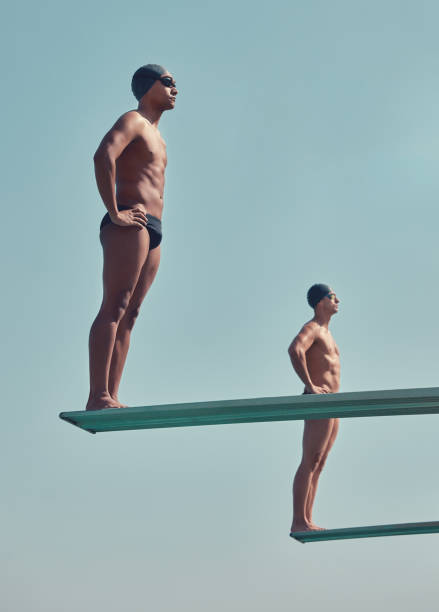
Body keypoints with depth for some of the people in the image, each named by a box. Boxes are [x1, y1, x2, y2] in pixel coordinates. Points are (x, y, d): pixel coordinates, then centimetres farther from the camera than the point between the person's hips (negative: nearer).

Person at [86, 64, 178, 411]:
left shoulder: (155, 135, 29)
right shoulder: (132, 121, -1)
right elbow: (103, 156, -20)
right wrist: (114, 213, -21)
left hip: (151, 231, 9)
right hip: (130, 225, -9)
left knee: (128, 316, 3)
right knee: (114, 309, -16)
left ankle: (111, 398, 1)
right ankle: (98, 396, -21)